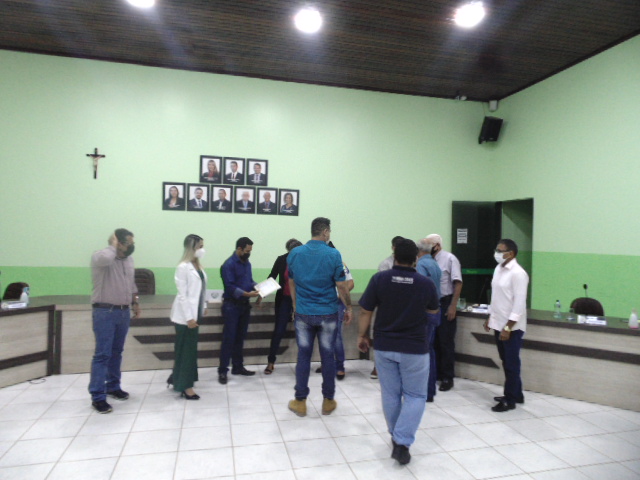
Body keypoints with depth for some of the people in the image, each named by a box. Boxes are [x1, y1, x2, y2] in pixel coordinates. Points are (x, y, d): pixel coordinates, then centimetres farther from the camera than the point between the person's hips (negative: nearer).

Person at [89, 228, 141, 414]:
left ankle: (113, 386, 29)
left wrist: (135, 302, 17)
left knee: (117, 352, 16)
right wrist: (112, 245, -19)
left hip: (124, 312, 7)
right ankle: (97, 396, 1)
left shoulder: (128, 260, 10)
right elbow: (107, 258, -38)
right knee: (102, 354, -6)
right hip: (105, 312, -7)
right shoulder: (100, 256, -13)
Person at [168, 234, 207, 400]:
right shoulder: (183, 267, -16)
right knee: (187, 349, 1)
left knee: (188, 348, 16)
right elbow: (182, 294, -18)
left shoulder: (198, 266, 9)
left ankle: (176, 378, 32)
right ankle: (185, 386, 13)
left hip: (195, 313, 8)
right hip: (186, 315, -8)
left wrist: (203, 308, 12)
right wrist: (189, 317, -19)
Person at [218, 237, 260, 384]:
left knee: (240, 337, 13)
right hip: (232, 305, -7)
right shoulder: (228, 265, -14)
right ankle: (222, 370, 4)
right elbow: (230, 287, -20)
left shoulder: (247, 263, 10)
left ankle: (238, 367, 23)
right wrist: (247, 294, -29)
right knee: (229, 338, -4)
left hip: (244, 304, 7)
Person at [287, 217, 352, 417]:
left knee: (303, 356, 10)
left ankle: (300, 402, 16)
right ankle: (328, 401, 20)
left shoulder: (294, 254, 0)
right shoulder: (333, 254, -10)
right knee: (328, 357, 9)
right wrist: (349, 307, 6)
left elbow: (291, 284, 10)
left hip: (303, 313, 2)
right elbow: (341, 286, -8)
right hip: (327, 313, -2)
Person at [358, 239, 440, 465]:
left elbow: (365, 312, -6)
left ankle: (396, 436, 32)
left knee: (390, 394, 16)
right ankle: (402, 443, 1)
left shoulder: (379, 279, -10)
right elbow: (433, 312, 9)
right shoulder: (427, 283, -8)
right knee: (415, 395, 11)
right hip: (415, 348, -1)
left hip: (383, 346, 2)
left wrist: (362, 336, 7)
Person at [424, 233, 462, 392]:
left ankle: (447, 378, 16)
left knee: (446, 342, 4)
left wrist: (453, 306, -15)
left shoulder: (449, 259, -8)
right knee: (433, 341, 14)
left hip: (445, 304, -5)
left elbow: (458, 283, -11)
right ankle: (436, 373, 28)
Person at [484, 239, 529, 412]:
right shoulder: (498, 269, 8)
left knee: (511, 364, 4)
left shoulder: (518, 273, -18)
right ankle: (516, 395, 32)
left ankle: (510, 400, 15)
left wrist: (508, 327, -21)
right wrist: (490, 317, 17)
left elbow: (519, 303, -20)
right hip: (499, 324, 8)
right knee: (507, 362, 17)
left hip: (512, 327, -8)